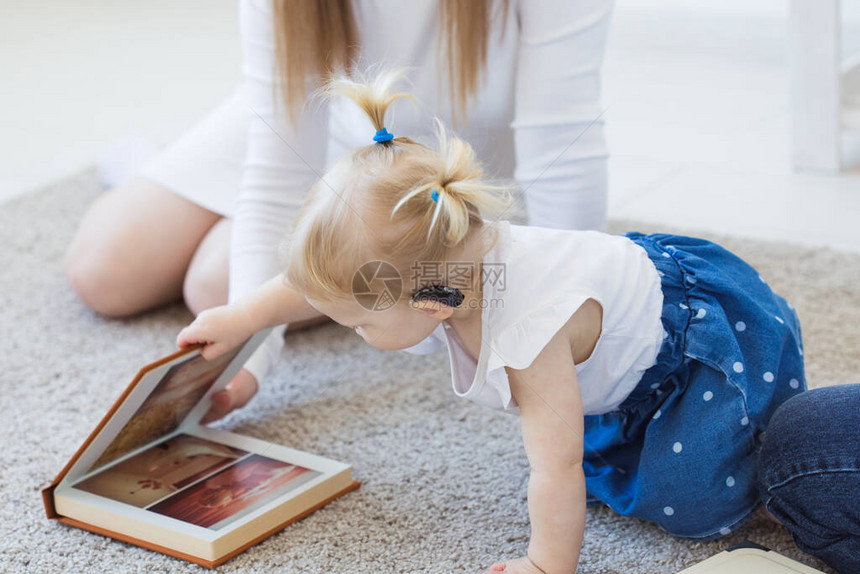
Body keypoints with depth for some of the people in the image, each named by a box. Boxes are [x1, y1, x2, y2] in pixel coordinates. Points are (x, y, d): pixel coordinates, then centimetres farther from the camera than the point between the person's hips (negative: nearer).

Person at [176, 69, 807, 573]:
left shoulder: (529, 335, -43)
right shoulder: (447, 259, -19)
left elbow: (556, 472, -37)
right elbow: (326, 276, -1)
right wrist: (243, 318, 8)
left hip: (703, 338, -8)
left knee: (685, 503, -14)